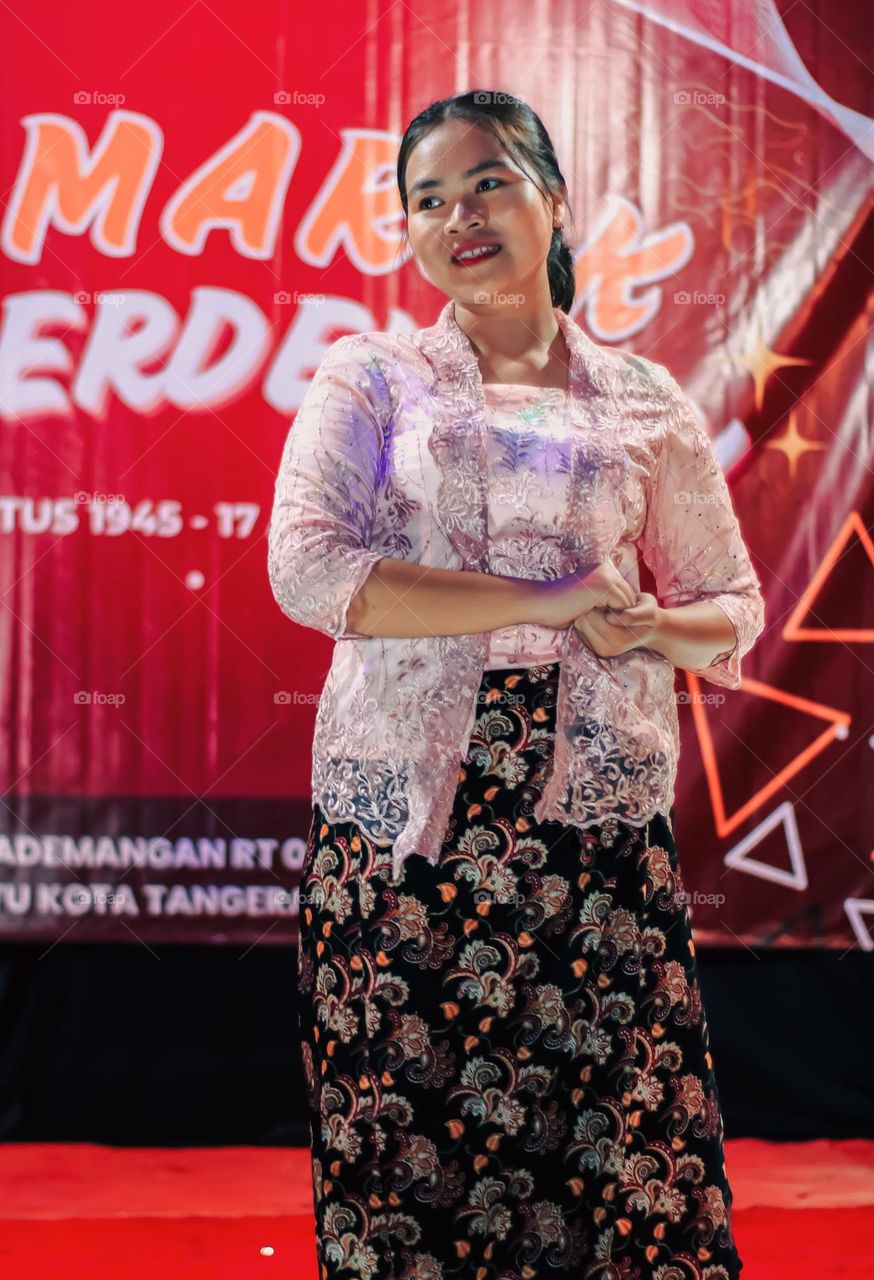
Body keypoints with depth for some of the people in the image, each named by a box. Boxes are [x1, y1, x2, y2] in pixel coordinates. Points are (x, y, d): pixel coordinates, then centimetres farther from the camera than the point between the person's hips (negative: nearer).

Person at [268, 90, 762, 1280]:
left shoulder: (646, 404, 13)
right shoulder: (371, 377, 8)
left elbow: (734, 610, 18)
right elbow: (309, 567, -8)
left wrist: (647, 628, -6)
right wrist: (547, 602, -12)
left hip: (598, 820, 1)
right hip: (400, 820, -1)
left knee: (633, 1162, -5)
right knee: (407, 1153, -2)